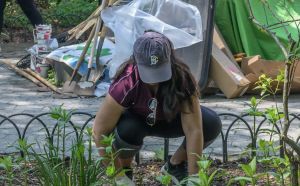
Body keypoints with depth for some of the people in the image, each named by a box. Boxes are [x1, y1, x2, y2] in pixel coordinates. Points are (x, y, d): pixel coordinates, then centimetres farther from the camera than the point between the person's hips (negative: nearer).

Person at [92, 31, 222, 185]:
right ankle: (125, 169, -4)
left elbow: (194, 130, -33)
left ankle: (175, 165, 4)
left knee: (212, 124, -23)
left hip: (167, 119, 2)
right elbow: (99, 131, -33)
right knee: (127, 129, -38)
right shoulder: (126, 83, -37)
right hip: (135, 119, -2)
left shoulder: (181, 78, -32)